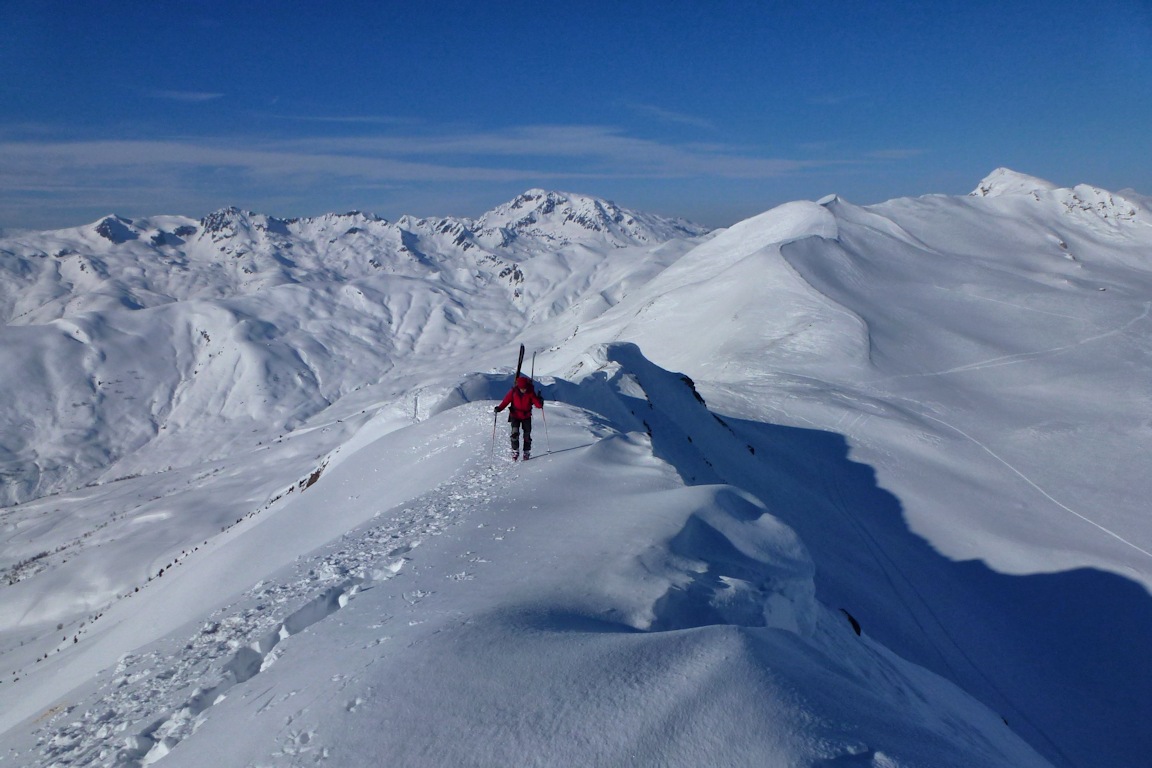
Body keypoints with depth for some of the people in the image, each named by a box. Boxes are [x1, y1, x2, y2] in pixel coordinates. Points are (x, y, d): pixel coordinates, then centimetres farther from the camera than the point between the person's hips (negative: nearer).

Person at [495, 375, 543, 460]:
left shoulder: (531, 392, -13)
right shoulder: (513, 391, -13)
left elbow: (536, 402, -16)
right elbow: (506, 400, -11)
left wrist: (540, 404, -39)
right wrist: (499, 408, -24)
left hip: (526, 416, 1)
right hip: (515, 415, -1)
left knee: (527, 434, 2)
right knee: (515, 432, -16)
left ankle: (527, 452, 18)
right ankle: (515, 451, -1)